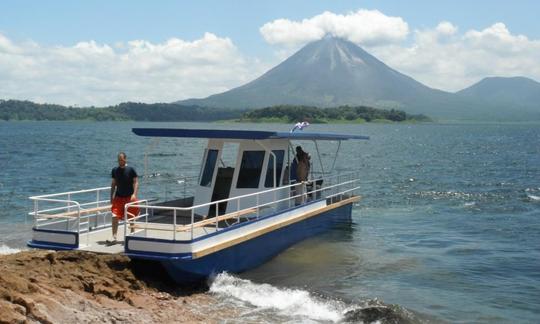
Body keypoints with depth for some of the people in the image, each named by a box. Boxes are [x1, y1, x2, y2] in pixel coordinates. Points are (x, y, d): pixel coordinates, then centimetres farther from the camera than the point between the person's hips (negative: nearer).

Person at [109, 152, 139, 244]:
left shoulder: (131, 170, -5)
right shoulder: (115, 170, 4)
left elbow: (136, 182, -5)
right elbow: (113, 184, 12)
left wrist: (134, 194, -17)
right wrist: (111, 197, 9)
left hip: (129, 197, -2)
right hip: (118, 197, 2)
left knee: (131, 218, 10)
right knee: (115, 217, -11)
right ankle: (114, 237, -9)